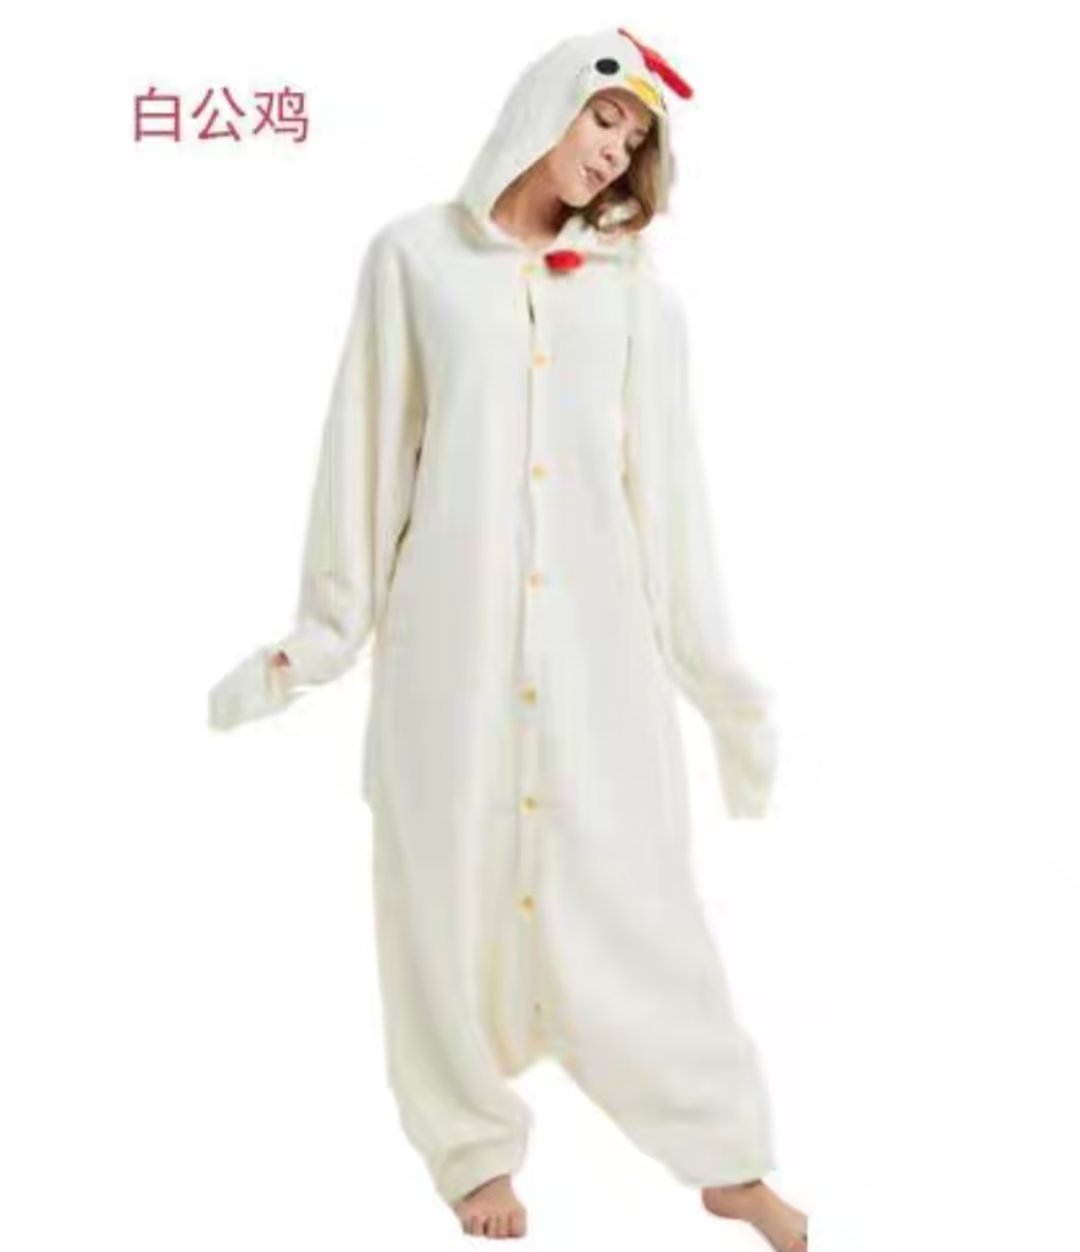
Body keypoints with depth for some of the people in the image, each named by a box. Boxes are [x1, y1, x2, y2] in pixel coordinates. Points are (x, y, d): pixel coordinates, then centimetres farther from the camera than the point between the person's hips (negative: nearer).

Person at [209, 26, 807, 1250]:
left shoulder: (634, 286, 8)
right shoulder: (414, 256, 5)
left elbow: (664, 481, 6)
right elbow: (371, 452, 4)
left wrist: (715, 663, 5)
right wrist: (321, 631, 3)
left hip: (597, 631, 1)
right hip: (451, 629, 0)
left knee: (632, 887, 3)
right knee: (457, 885, 6)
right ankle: (476, 1147, 25)